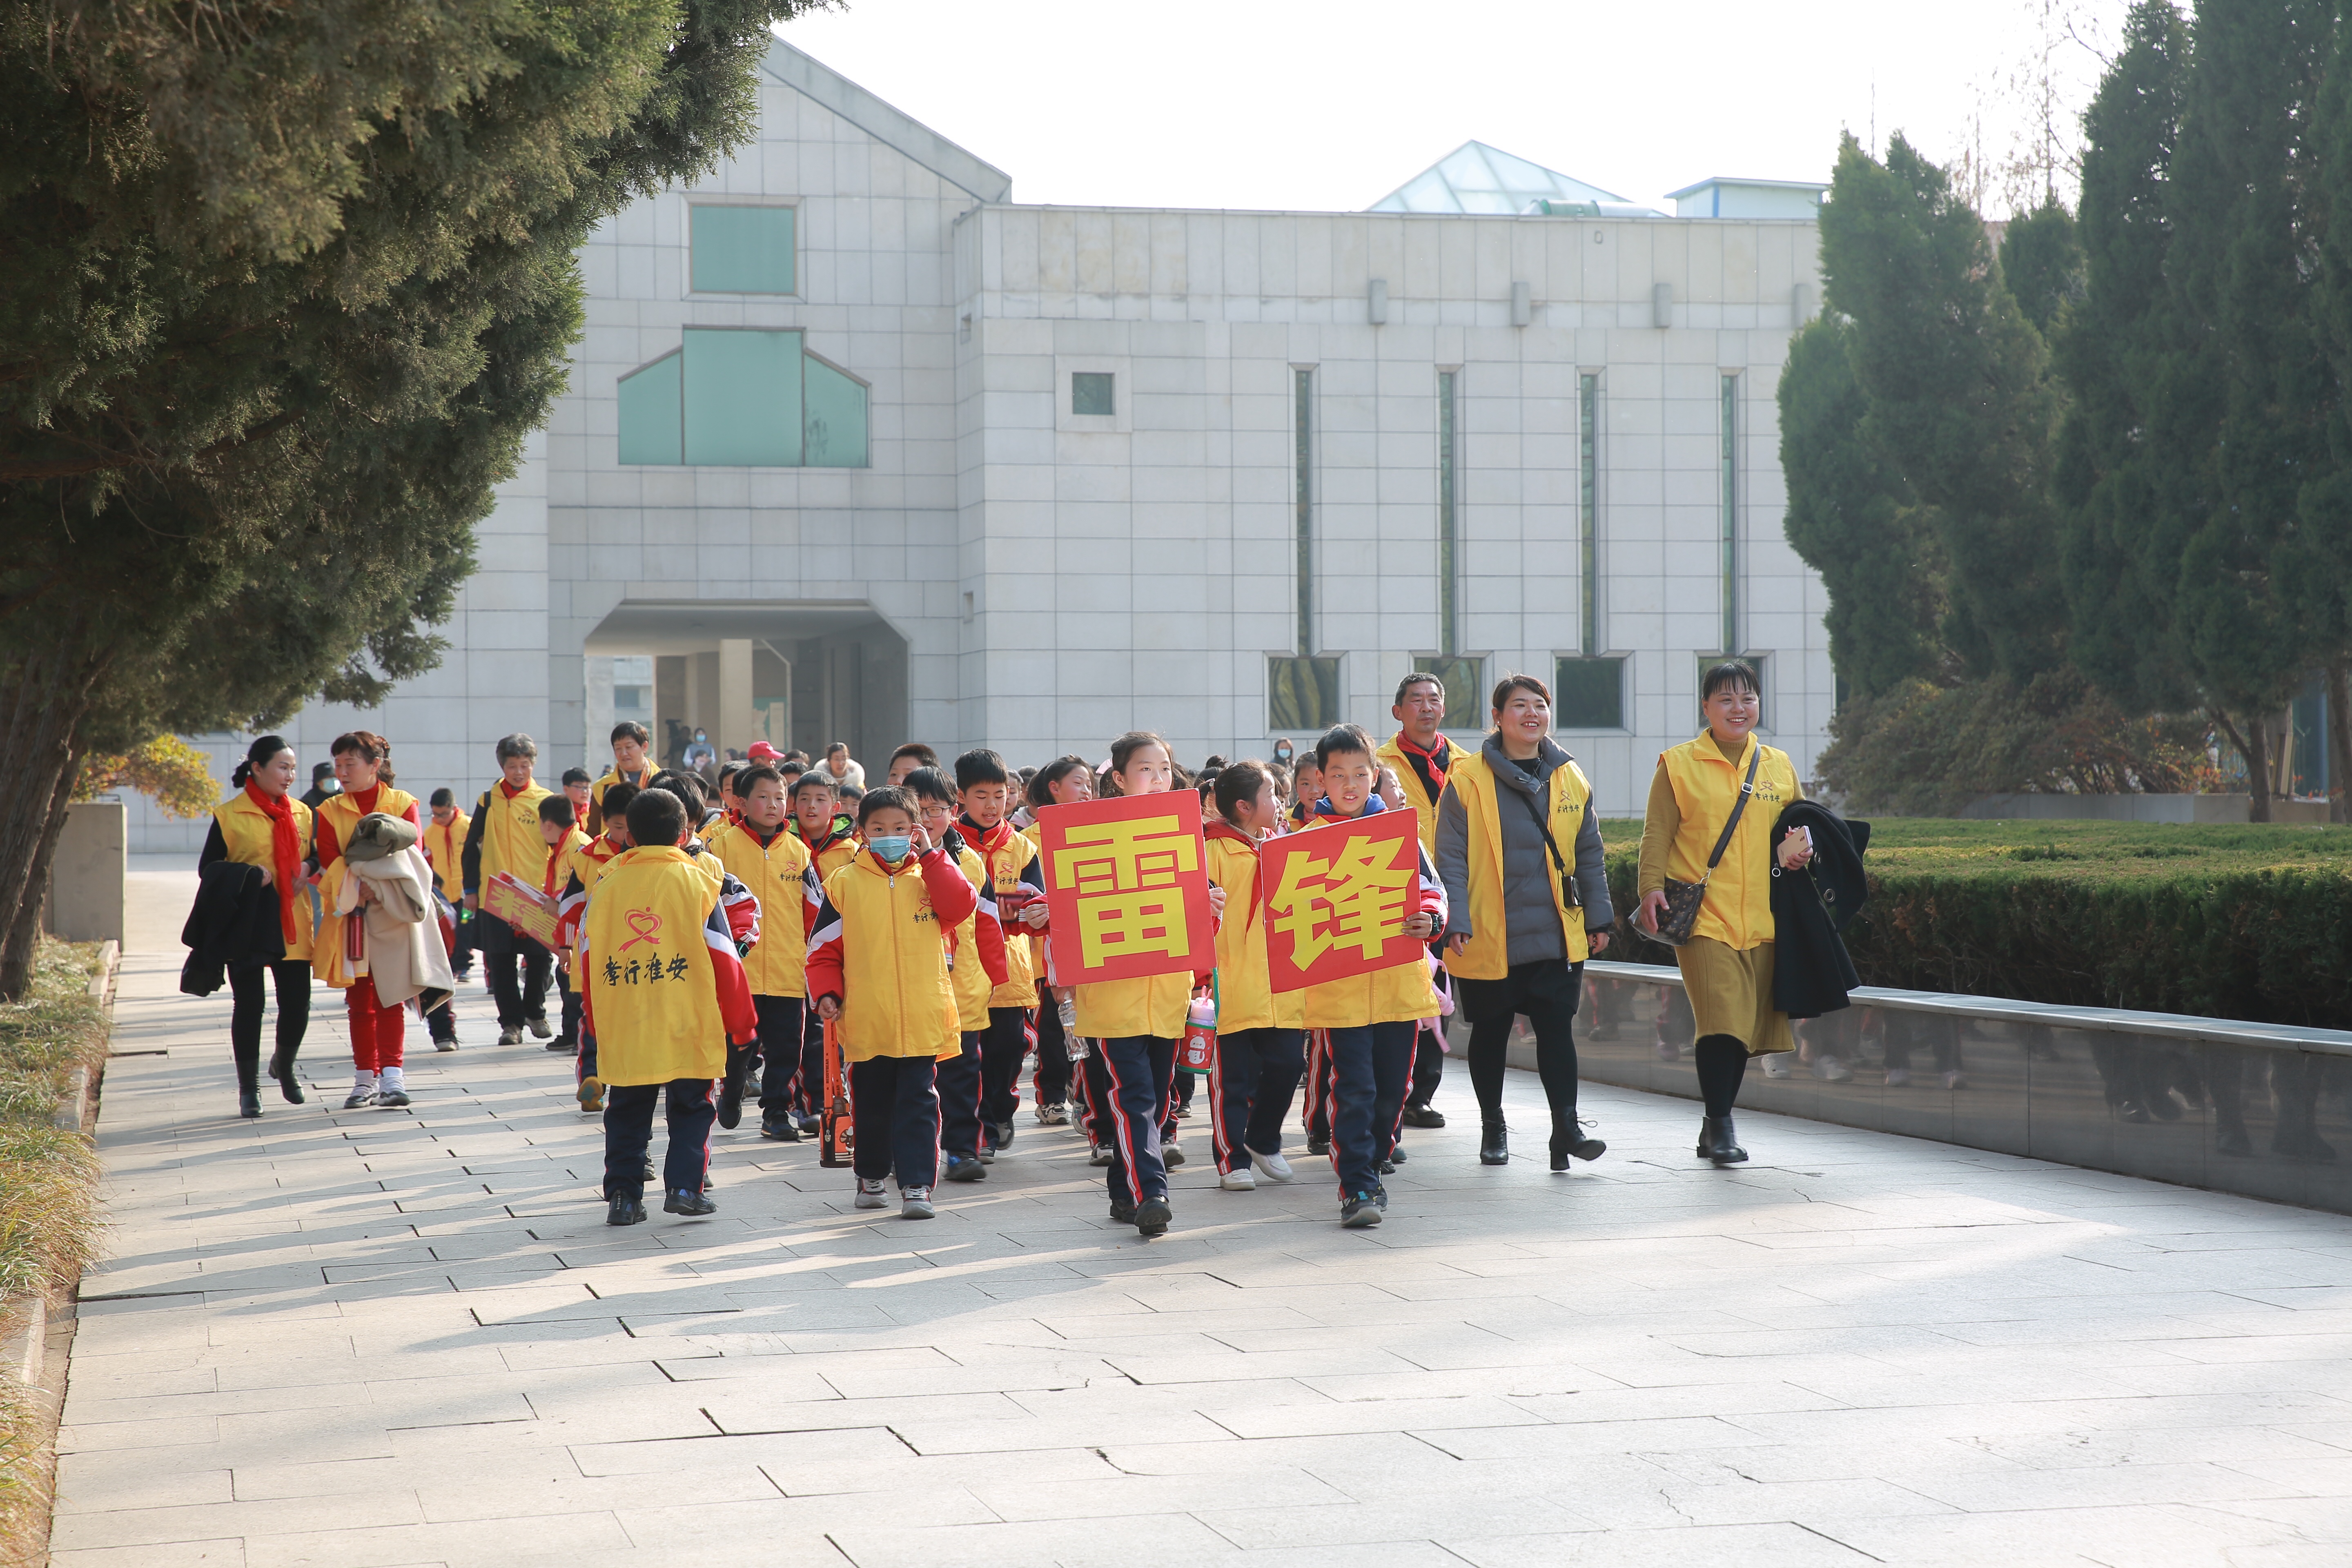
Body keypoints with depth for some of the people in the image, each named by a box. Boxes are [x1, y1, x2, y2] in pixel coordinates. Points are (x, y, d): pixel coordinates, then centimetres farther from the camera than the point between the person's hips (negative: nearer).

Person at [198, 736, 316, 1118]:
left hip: (293, 925, 4)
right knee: (249, 1004, 1)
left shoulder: (301, 813, 12)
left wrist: (308, 873, -4)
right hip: (247, 926, -3)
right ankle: (249, 1088, 12)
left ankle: (284, 1065, 31)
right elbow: (207, 868, -1)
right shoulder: (229, 816, -2)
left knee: (297, 1003, 1)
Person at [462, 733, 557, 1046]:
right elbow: (472, 846, 12)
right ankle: (511, 1022, 8)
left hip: (538, 893, -1)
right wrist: (471, 889, 7)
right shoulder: (489, 801, 7)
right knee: (501, 962, 0)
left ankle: (535, 1013, 23)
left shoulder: (546, 801, 2)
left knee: (538, 958, 2)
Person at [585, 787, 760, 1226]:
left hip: (622, 1027, 2)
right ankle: (684, 1186, 2)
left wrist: (596, 1019, 20)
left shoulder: (607, 883, 3)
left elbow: (588, 958, 8)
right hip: (688, 1026, -2)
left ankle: (623, 1194, 7)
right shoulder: (697, 882, -4)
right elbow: (723, 958, -3)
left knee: (627, 1112, 12)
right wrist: (741, 1021, 6)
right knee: (690, 1107, 11)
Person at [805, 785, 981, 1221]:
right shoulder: (844, 884, 4)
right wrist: (826, 994, -7)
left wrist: (930, 855, -10)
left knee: (918, 1102, -2)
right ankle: (871, 1176, 30)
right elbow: (824, 948, 6)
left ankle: (917, 1185, -1)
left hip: (921, 1019, -1)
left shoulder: (929, 877, 6)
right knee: (870, 1103, 13)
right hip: (865, 1020, 1)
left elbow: (961, 906, -13)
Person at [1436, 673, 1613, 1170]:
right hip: (1488, 938, -2)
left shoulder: (1570, 779, 8)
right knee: (1490, 1032, 10)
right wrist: (1454, 922, -13)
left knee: (1556, 1028, -5)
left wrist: (1598, 918, 10)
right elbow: (1450, 857, -6)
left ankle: (1566, 1128, -6)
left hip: (1556, 937, 2)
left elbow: (1589, 855, 13)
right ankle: (1493, 1127, 24)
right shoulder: (1467, 779, -5)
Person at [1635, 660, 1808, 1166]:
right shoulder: (1679, 764, 4)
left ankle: (1716, 1125, 20)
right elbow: (1658, 834, 1)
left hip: (1762, 919, 4)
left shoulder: (1779, 766, 13)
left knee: (1745, 1024, 7)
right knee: (1721, 1019, -17)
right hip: (1703, 916, -4)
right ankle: (1720, 1125, -10)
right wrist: (1652, 888, -12)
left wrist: (1803, 848, -1)